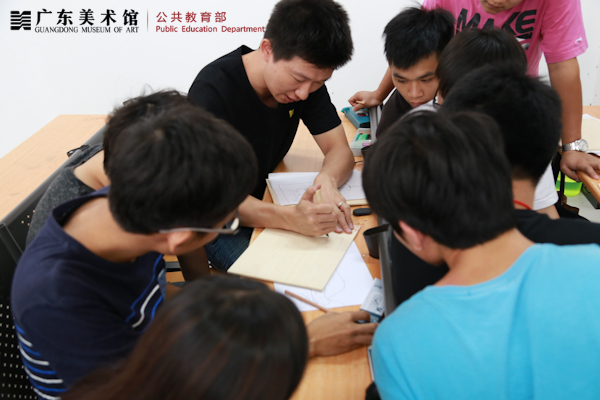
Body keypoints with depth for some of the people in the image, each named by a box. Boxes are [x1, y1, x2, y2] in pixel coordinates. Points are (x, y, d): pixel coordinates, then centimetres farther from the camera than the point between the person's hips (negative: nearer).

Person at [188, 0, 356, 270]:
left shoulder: (308, 76, -8)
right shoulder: (212, 91, -27)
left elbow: (340, 149, -8)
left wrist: (327, 180, -34)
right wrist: (290, 218, -50)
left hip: (268, 201, 6)